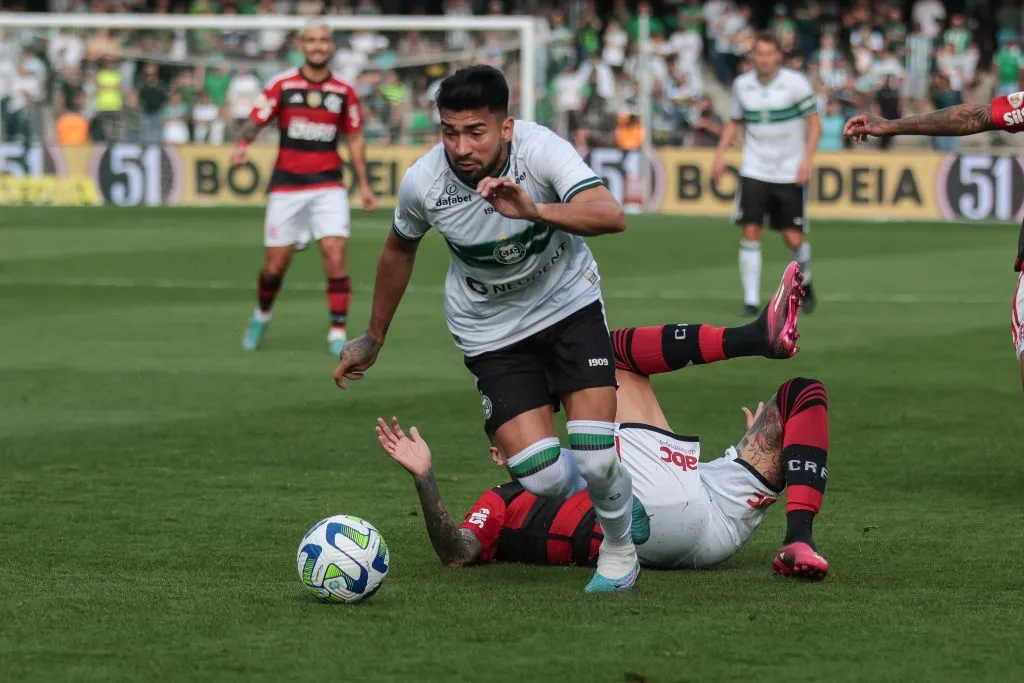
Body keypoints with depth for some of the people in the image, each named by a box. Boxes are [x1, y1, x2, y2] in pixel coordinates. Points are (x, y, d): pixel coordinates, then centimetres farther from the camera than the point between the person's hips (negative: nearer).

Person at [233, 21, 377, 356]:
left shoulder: (344, 91, 3)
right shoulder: (281, 85, -1)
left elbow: (354, 139, 12)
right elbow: (254, 123, -2)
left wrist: (364, 185, 9)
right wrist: (242, 145, -24)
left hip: (328, 185, 1)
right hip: (286, 185, -1)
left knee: (336, 253, -16)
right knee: (276, 264, 3)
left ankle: (338, 333, -10)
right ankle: (262, 316, 33)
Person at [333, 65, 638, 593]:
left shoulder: (541, 150, -26)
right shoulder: (423, 183, -19)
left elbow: (611, 216, -41)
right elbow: (399, 250, 4)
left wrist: (532, 210, -56)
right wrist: (373, 340, 15)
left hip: (569, 305, -1)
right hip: (491, 329, 1)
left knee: (595, 461, -16)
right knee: (545, 480, -14)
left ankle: (619, 549, 19)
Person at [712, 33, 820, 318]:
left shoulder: (796, 83, -9)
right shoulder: (742, 85, 2)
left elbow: (814, 121, -4)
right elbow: (735, 121, 16)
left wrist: (807, 159, -15)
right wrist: (720, 153, 3)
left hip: (790, 173, -2)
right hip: (754, 172, 2)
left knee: (794, 238, -1)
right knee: (751, 233, -9)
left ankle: (804, 283, 29)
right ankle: (751, 299, -2)